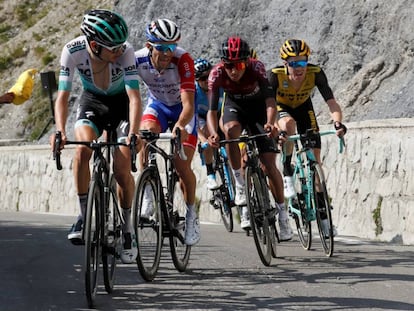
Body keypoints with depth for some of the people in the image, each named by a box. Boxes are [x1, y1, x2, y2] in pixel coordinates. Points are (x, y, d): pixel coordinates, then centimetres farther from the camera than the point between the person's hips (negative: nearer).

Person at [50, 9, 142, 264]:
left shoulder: (125, 51, -32)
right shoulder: (73, 51, -29)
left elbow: (135, 97, -35)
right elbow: (63, 96, -27)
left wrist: (133, 134, -49)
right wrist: (60, 131, -43)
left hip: (122, 102, -1)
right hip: (92, 101, 1)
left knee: (122, 169, -14)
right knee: (83, 149, -28)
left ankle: (128, 226, 9)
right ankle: (85, 216, -14)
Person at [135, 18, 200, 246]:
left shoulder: (183, 60, -34)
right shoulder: (137, 60, -27)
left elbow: (188, 103, -41)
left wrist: (180, 125, -60)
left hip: (182, 109, -2)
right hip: (157, 105, 2)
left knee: (182, 166, -13)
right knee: (146, 132, -32)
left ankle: (191, 213, 12)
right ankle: (147, 194, -19)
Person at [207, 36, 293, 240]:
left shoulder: (256, 67, -33)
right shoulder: (217, 74, -30)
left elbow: (270, 99, -41)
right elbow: (211, 110, -34)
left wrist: (270, 123, -61)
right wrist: (213, 133, -54)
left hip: (258, 107, -1)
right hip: (235, 106, 1)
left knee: (269, 165, -10)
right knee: (231, 130, -36)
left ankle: (283, 214, 4)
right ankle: (239, 184, -22)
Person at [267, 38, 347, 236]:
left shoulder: (316, 73, -30)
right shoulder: (275, 75, -34)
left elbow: (332, 103, -34)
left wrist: (338, 123, -53)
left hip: (303, 107, 2)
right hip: (281, 108, -2)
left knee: (315, 157, -6)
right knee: (289, 124, -39)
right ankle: (287, 173, -19)